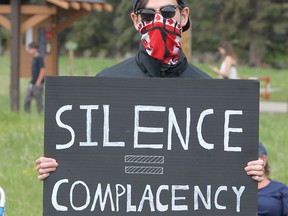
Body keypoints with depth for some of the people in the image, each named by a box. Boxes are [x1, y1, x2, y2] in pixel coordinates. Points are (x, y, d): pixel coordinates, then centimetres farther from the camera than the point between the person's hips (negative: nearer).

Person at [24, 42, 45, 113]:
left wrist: (38, 82, -19)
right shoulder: (34, 58, 12)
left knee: (39, 102, -1)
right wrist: (32, 81, 19)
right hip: (32, 83, 9)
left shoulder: (39, 58, -14)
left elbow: (42, 71, -17)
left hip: (38, 84, -9)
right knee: (27, 100, 6)